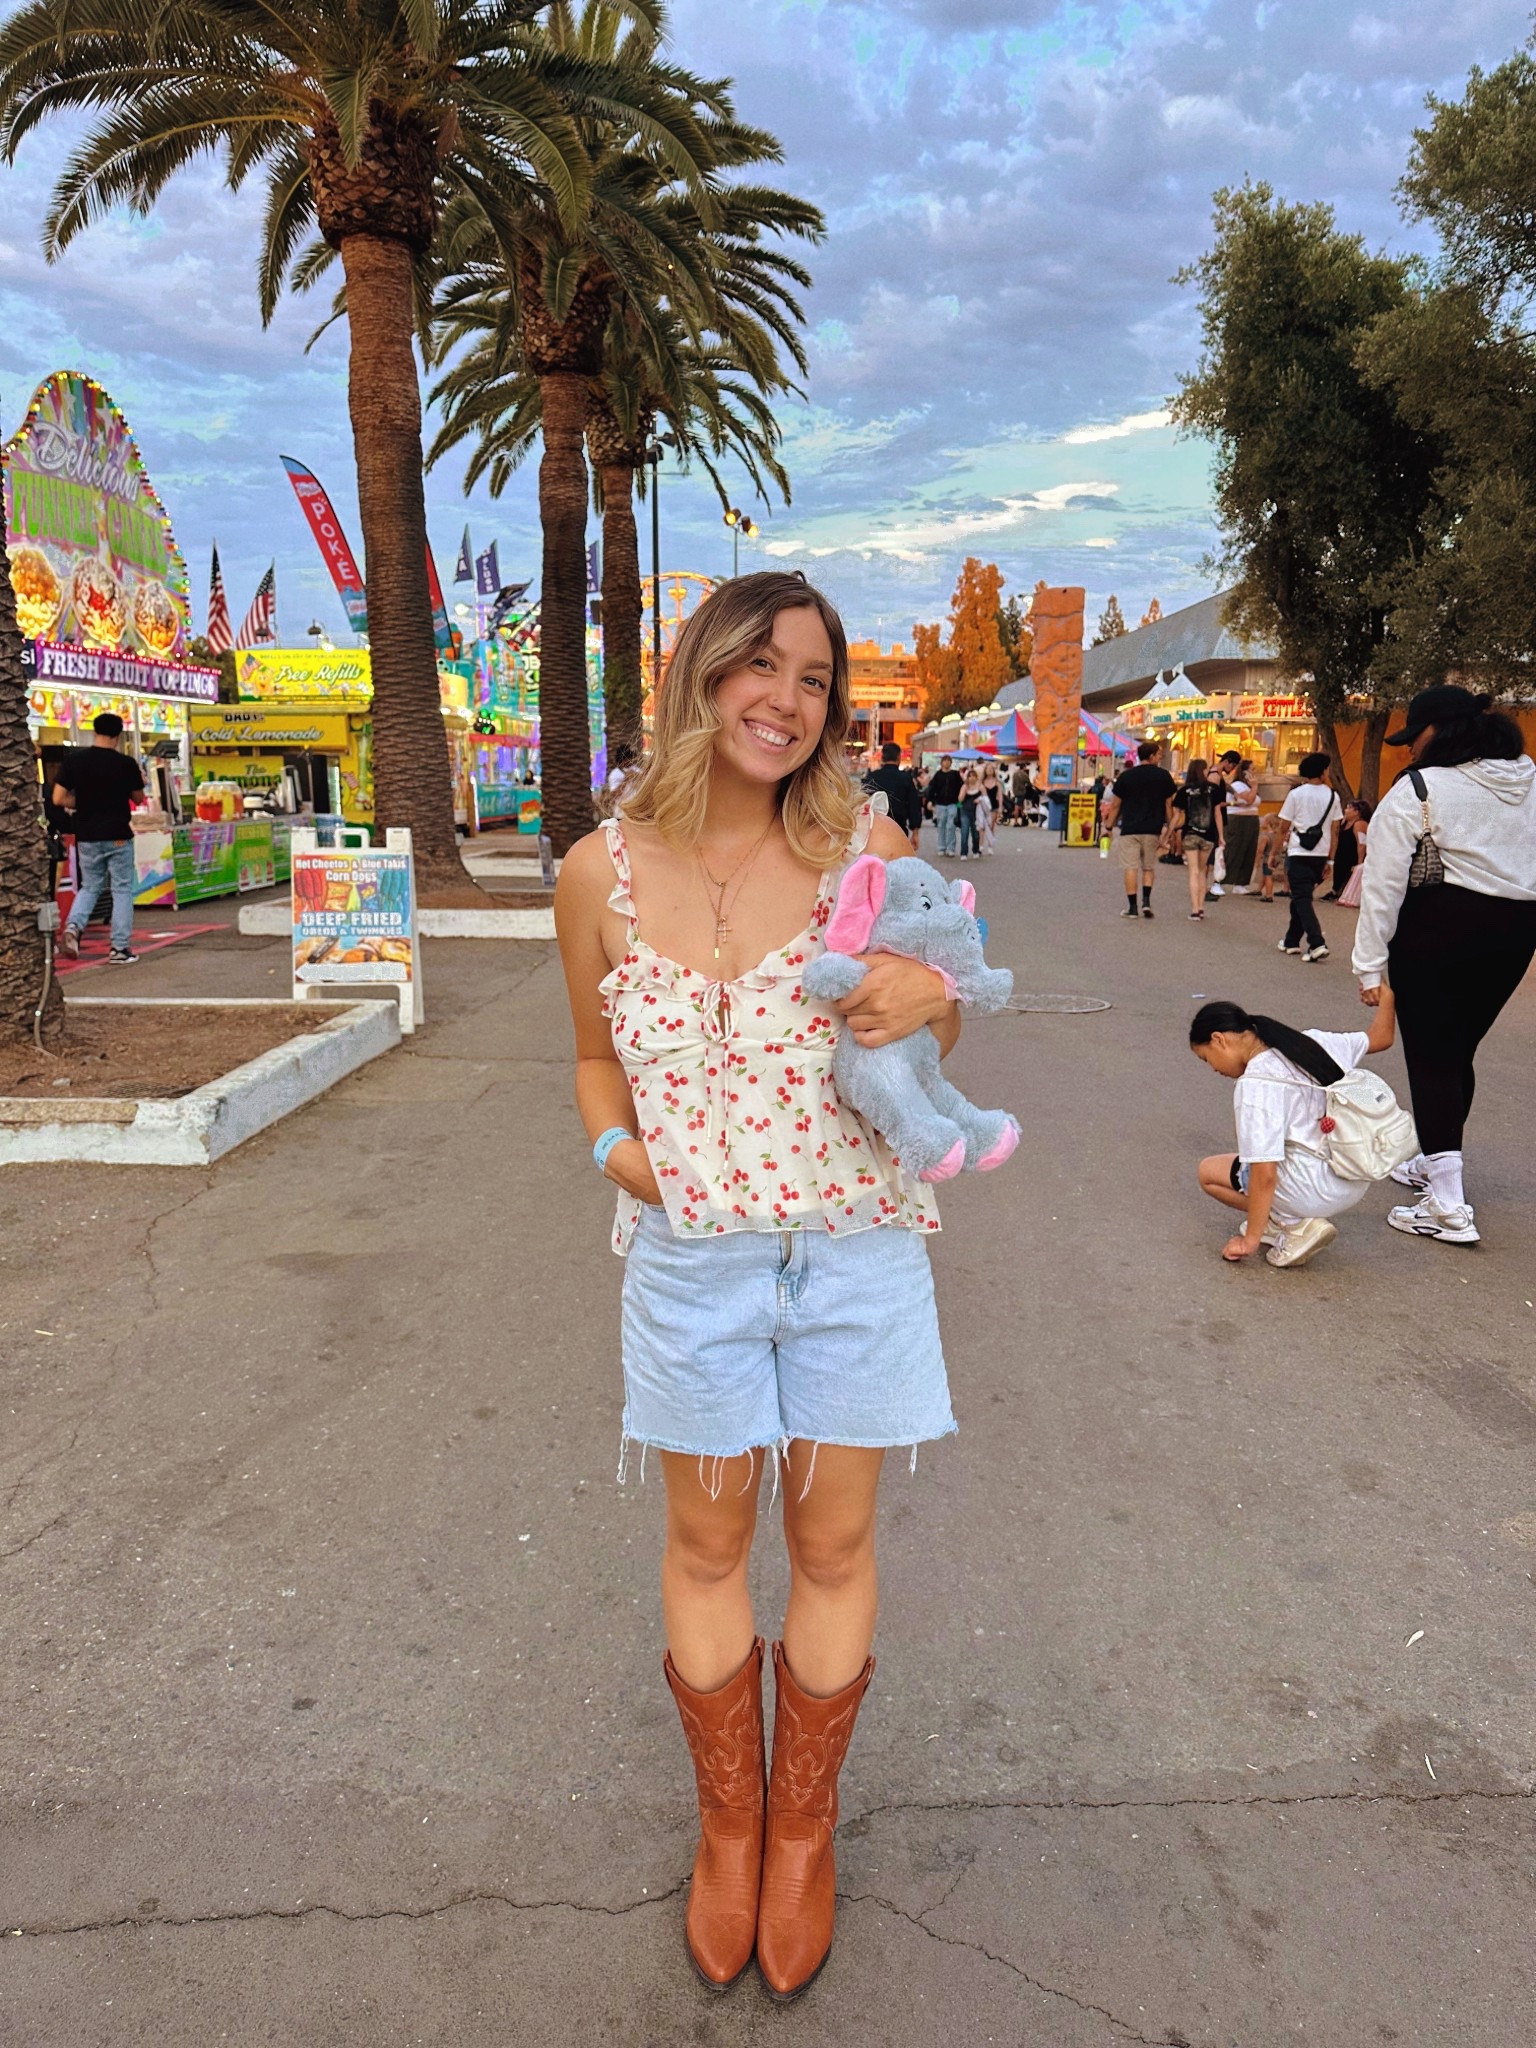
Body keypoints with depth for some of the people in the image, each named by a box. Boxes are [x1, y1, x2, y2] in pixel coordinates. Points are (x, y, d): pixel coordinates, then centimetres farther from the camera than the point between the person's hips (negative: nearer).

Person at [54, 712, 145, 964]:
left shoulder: (73, 759, -3)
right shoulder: (126, 763, -9)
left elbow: (59, 799, -5)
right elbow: (138, 797, 5)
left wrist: (81, 803, 13)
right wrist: (140, 778, 24)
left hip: (87, 837, 3)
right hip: (118, 836, -3)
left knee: (89, 886, 18)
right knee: (122, 890, 7)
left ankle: (73, 925, -7)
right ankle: (120, 948, 4)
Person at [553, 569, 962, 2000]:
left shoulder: (865, 848, -8)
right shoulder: (602, 873, -6)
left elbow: (935, 1042, 4)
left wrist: (934, 995, -18)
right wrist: (614, 1145, -10)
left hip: (855, 1248, 0)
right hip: (690, 1255, 1)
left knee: (832, 1545, 14)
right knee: (706, 1545, 16)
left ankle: (804, 1829, 40)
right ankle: (727, 1823, 42)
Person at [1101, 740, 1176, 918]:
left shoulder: (1126, 776, 0)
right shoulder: (1163, 776, 1)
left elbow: (1115, 805, 3)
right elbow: (1169, 804, 4)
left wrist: (1109, 827, 12)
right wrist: (1169, 827, 14)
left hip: (1130, 829, -1)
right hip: (1153, 830, 1)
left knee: (1131, 868, 1)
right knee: (1149, 867, 15)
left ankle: (1132, 907, 0)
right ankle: (1146, 901, 1)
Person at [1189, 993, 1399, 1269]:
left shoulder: (1256, 1083, -18)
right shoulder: (1310, 1041, 5)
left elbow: (1265, 1175, -19)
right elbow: (1380, 1038, 22)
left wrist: (1250, 1240, -10)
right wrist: (1387, 995, 39)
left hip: (1317, 1191, -9)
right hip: (1358, 1181, 9)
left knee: (1209, 1171, 6)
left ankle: (1298, 1226, -3)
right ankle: (1282, 1218, 11)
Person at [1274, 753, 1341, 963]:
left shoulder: (1296, 794, -5)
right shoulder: (1332, 796, 3)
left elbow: (1284, 828, -5)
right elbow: (1335, 831, 4)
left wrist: (1279, 850, 7)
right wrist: (1330, 859, 9)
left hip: (1298, 853, -4)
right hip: (1320, 855, 4)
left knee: (1301, 898, -5)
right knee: (1301, 896, 17)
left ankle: (1317, 943, -20)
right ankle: (1292, 941, 23)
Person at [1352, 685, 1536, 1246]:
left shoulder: (1416, 792, -11)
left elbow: (1384, 884, -13)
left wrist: (1370, 963, -9)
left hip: (1439, 929, -6)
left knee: (1431, 1059, 0)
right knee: (1458, 1053, 20)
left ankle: (1448, 1206, -2)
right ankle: (1434, 1165, 36)